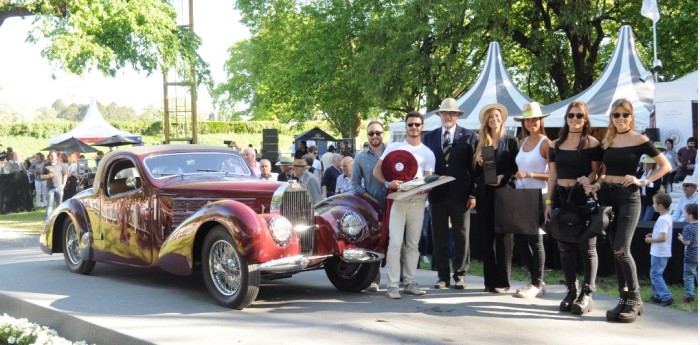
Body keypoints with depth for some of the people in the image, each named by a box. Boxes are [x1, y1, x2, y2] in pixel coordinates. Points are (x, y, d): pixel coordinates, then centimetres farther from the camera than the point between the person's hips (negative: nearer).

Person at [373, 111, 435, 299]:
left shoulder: (428, 153, 13)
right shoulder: (393, 147, 7)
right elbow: (376, 171, 3)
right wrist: (388, 183, -16)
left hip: (417, 200, 3)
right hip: (397, 198, -3)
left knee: (413, 243, 8)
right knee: (395, 243, -10)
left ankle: (410, 282, 15)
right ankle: (392, 285, -8)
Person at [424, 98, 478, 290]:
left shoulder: (469, 136, 2)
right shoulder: (430, 137, 10)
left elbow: (474, 166, -1)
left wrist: (473, 194, -7)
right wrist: (426, 192, 3)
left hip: (460, 194, -2)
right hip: (437, 194, 2)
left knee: (461, 236, 4)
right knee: (439, 237, 5)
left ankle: (460, 275, 12)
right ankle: (443, 276, 11)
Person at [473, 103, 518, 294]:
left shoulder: (511, 142, 4)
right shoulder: (481, 144, 12)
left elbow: (516, 168, -1)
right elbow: (476, 173, 12)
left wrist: (503, 177, -17)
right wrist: (478, 163, -7)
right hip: (485, 194, 4)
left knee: (503, 237, -4)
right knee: (487, 237, 5)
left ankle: (503, 281, -2)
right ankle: (489, 280, 9)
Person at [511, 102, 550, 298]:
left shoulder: (546, 143, -8)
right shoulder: (523, 142, 13)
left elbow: (553, 175, -12)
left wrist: (529, 175, -19)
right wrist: (516, 176, 3)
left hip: (537, 195, -7)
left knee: (534, 238, -2)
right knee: (519, 239, 8)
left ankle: (537, 284, 9)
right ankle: (536, 280, 20)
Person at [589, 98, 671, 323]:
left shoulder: (639, 140, -3)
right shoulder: (607, 141, 10)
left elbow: (666, 166, -1)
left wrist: (643, 182, -10)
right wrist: (597, 185, 1)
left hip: (628, 197, -5)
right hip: (607, 196, 5)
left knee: (621, 250, -12)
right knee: (615, 251, 7)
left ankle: (635, 299, 1)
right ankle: (624, 298, 15)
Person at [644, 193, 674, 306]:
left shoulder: (663, 219, -21)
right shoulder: (667, 217, 11)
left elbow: (663, 237, -28)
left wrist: (651, 240, -15)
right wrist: (653, 235, 10)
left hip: (660, 253, -10)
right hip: (659, 252, 10)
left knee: (655, 274, -5)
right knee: (655, 274, 17)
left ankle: (667, 297, -6)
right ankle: (657, 296, 23)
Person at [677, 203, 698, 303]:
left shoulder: (687, 227, -18)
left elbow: (687, 242, -22)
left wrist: (681, 238, -3)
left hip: (691, 257, -6)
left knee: (688, 276, 6)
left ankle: (689, 296, 10)